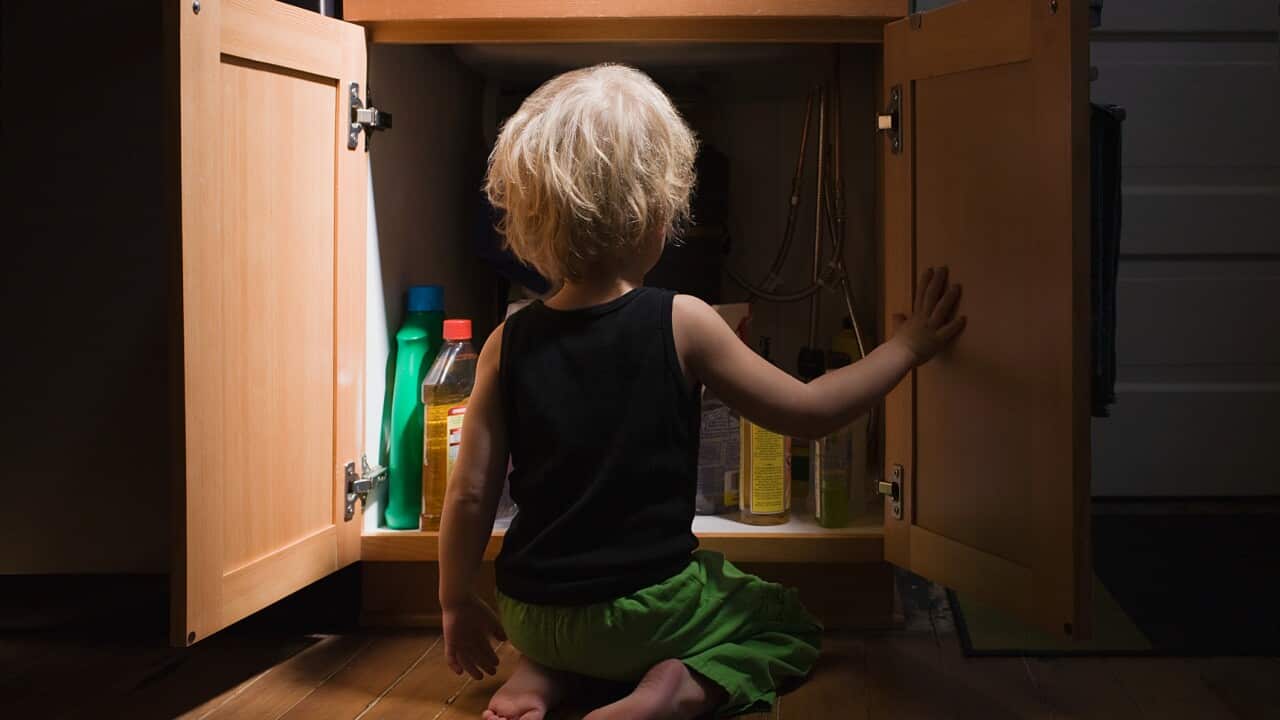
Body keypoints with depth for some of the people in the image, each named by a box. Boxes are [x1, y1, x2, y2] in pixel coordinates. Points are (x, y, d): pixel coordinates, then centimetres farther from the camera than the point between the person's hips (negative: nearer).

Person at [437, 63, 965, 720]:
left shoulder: (509, 344, -8)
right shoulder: (680, 324, -15)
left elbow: (470, 496, -5)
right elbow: (807, 411, -6)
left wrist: (457, 604, 11)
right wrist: (907, 345, 7)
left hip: (528, 614, 4)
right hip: (644, 613, -4)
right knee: (791, 624, 21)